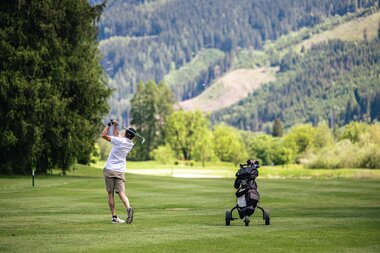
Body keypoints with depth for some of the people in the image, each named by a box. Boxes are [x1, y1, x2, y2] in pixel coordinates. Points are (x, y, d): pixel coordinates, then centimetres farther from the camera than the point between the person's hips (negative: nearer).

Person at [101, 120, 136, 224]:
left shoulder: (119, 141, -9)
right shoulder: (131, 144, 9)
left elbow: (103, 135, -7)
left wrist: (109, 124, 2)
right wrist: (115, 126, 24)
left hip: (109, 170, -3)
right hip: (120, 171, 3)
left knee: (110, 194, 3)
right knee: (121, 193, -6)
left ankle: (114, 217, 1)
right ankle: (128, 208, -34)